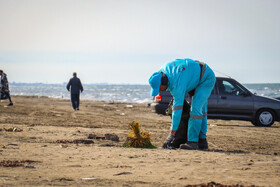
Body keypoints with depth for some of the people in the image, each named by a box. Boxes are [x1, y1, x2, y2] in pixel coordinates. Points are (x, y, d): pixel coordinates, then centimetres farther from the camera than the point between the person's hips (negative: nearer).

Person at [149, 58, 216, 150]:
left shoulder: (177, 85, -37)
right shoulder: (163, 70, -12)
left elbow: (177, 109, -35)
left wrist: (172, 133, -32)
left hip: (207, 78, -10)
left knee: (196, 108, -20)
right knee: (201, 109, 9)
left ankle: (192, 141, -20)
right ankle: (202, 141, 11)